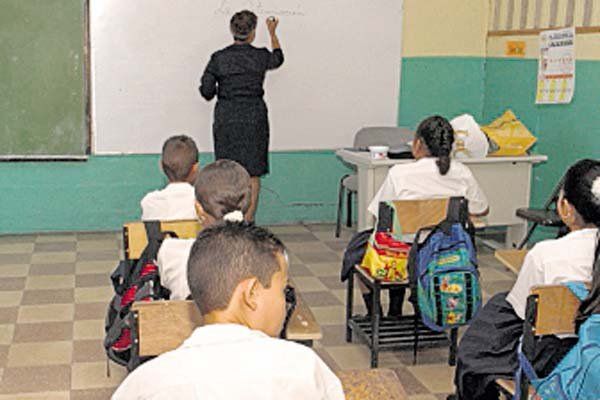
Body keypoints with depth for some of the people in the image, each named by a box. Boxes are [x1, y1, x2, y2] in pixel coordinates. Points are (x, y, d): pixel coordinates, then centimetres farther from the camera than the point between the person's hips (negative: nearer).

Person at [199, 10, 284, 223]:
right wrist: (272, 33, 34)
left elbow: (206, 91, -5)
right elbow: (278, 58, 20)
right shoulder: (260, 56, -4)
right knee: (252, 174, 6)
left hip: (226, 118, 1)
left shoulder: (219, 58, -5)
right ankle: (247, 221, 6)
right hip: (254, 117, -1)